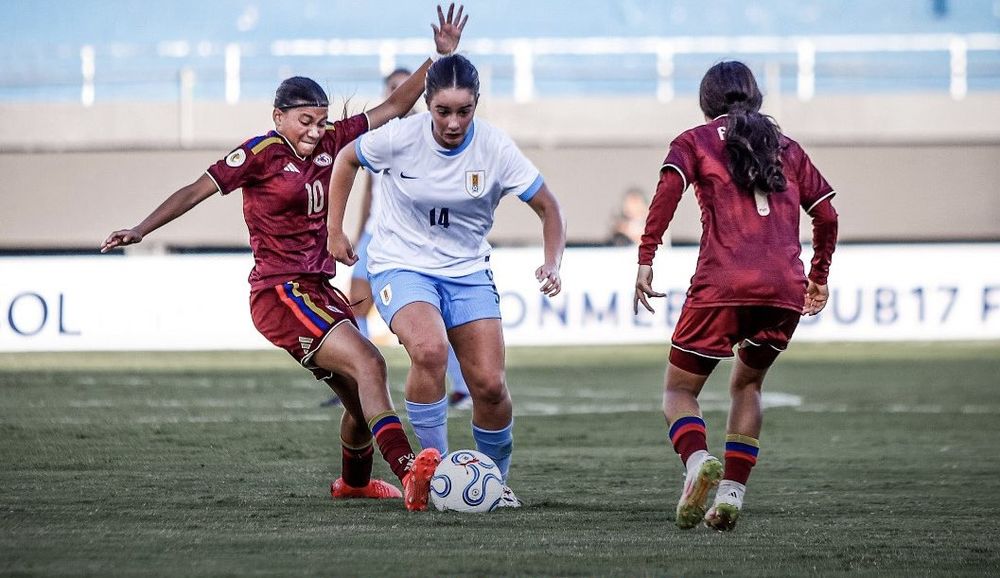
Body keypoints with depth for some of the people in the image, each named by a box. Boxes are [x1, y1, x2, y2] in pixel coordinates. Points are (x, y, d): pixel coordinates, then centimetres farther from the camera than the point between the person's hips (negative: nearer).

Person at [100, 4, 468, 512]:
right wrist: (140, 231, -14)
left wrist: (441, 58, 6)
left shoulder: (328, 142, 8)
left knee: (361, 396, 13)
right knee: (368, 363, -25)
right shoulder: (262, 153, -9)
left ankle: (353, 481, 41)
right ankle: (409, 473, -38)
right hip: (280, 293, -8)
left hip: (317, 290, 8)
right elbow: (199, 190, -8)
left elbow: (392, 108, 13)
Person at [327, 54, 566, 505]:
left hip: (467, 272, 2)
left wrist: (552, 264, -22)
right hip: (401, 265, -2)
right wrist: (335, 231, 4)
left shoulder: (495, 148, -13)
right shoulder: (400, 137, -16)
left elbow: (548, 207, -6)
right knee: (430, 351, -31)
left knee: (489, 384, -8)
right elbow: (346, 159, 4)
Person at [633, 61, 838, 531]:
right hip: (785, 289, 3)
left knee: (679, 391, 7)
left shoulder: (696, 141, 13)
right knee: (747, 385, 24)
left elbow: (668, 189, -6)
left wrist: (645, 259, -9)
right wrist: (818, 277, 33)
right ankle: (732, 492, 9)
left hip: (723, 285, -3)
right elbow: (826, 216, 20)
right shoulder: (787, 148, 23)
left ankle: (698, 461, -24)